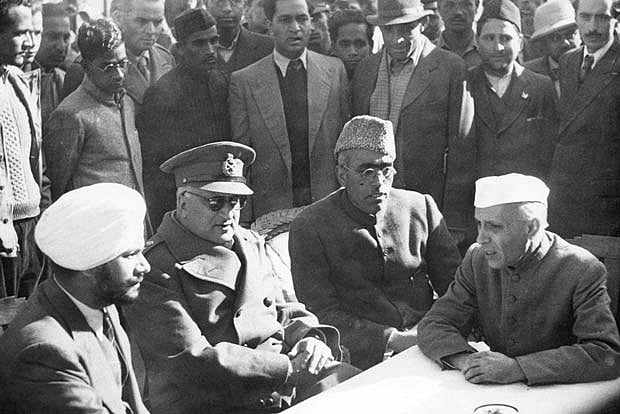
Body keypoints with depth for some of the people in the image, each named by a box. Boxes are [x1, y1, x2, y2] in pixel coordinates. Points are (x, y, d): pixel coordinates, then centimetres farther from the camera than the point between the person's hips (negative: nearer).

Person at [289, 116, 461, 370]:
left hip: (429, 343, 4)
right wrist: (394, 340, -17)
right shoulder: (308, 228, -3)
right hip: (363, 360, -4)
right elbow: (322, 315, -8)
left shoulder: (421, 207, 9)